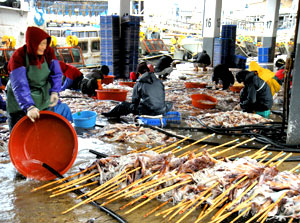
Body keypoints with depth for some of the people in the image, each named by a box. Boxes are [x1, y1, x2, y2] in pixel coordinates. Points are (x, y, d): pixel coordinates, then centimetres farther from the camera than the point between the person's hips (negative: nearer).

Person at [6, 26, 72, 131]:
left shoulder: (48, 52, -8)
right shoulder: (18, 57, -23)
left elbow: (56, 73, -8)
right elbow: (19, 86, -32)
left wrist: (54, 91, -27)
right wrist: (29, 107, -44)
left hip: (44, 100, 4)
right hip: (20, 103, -4)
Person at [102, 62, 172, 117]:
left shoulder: (138, 84, -1)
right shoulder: (159, 81, 10)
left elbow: (134, 102, 4)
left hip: (147, 112, -3)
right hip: (161, 111, 3)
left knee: (124, 105, 17)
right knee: (169, 104, 39)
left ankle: (111, 114, 39)